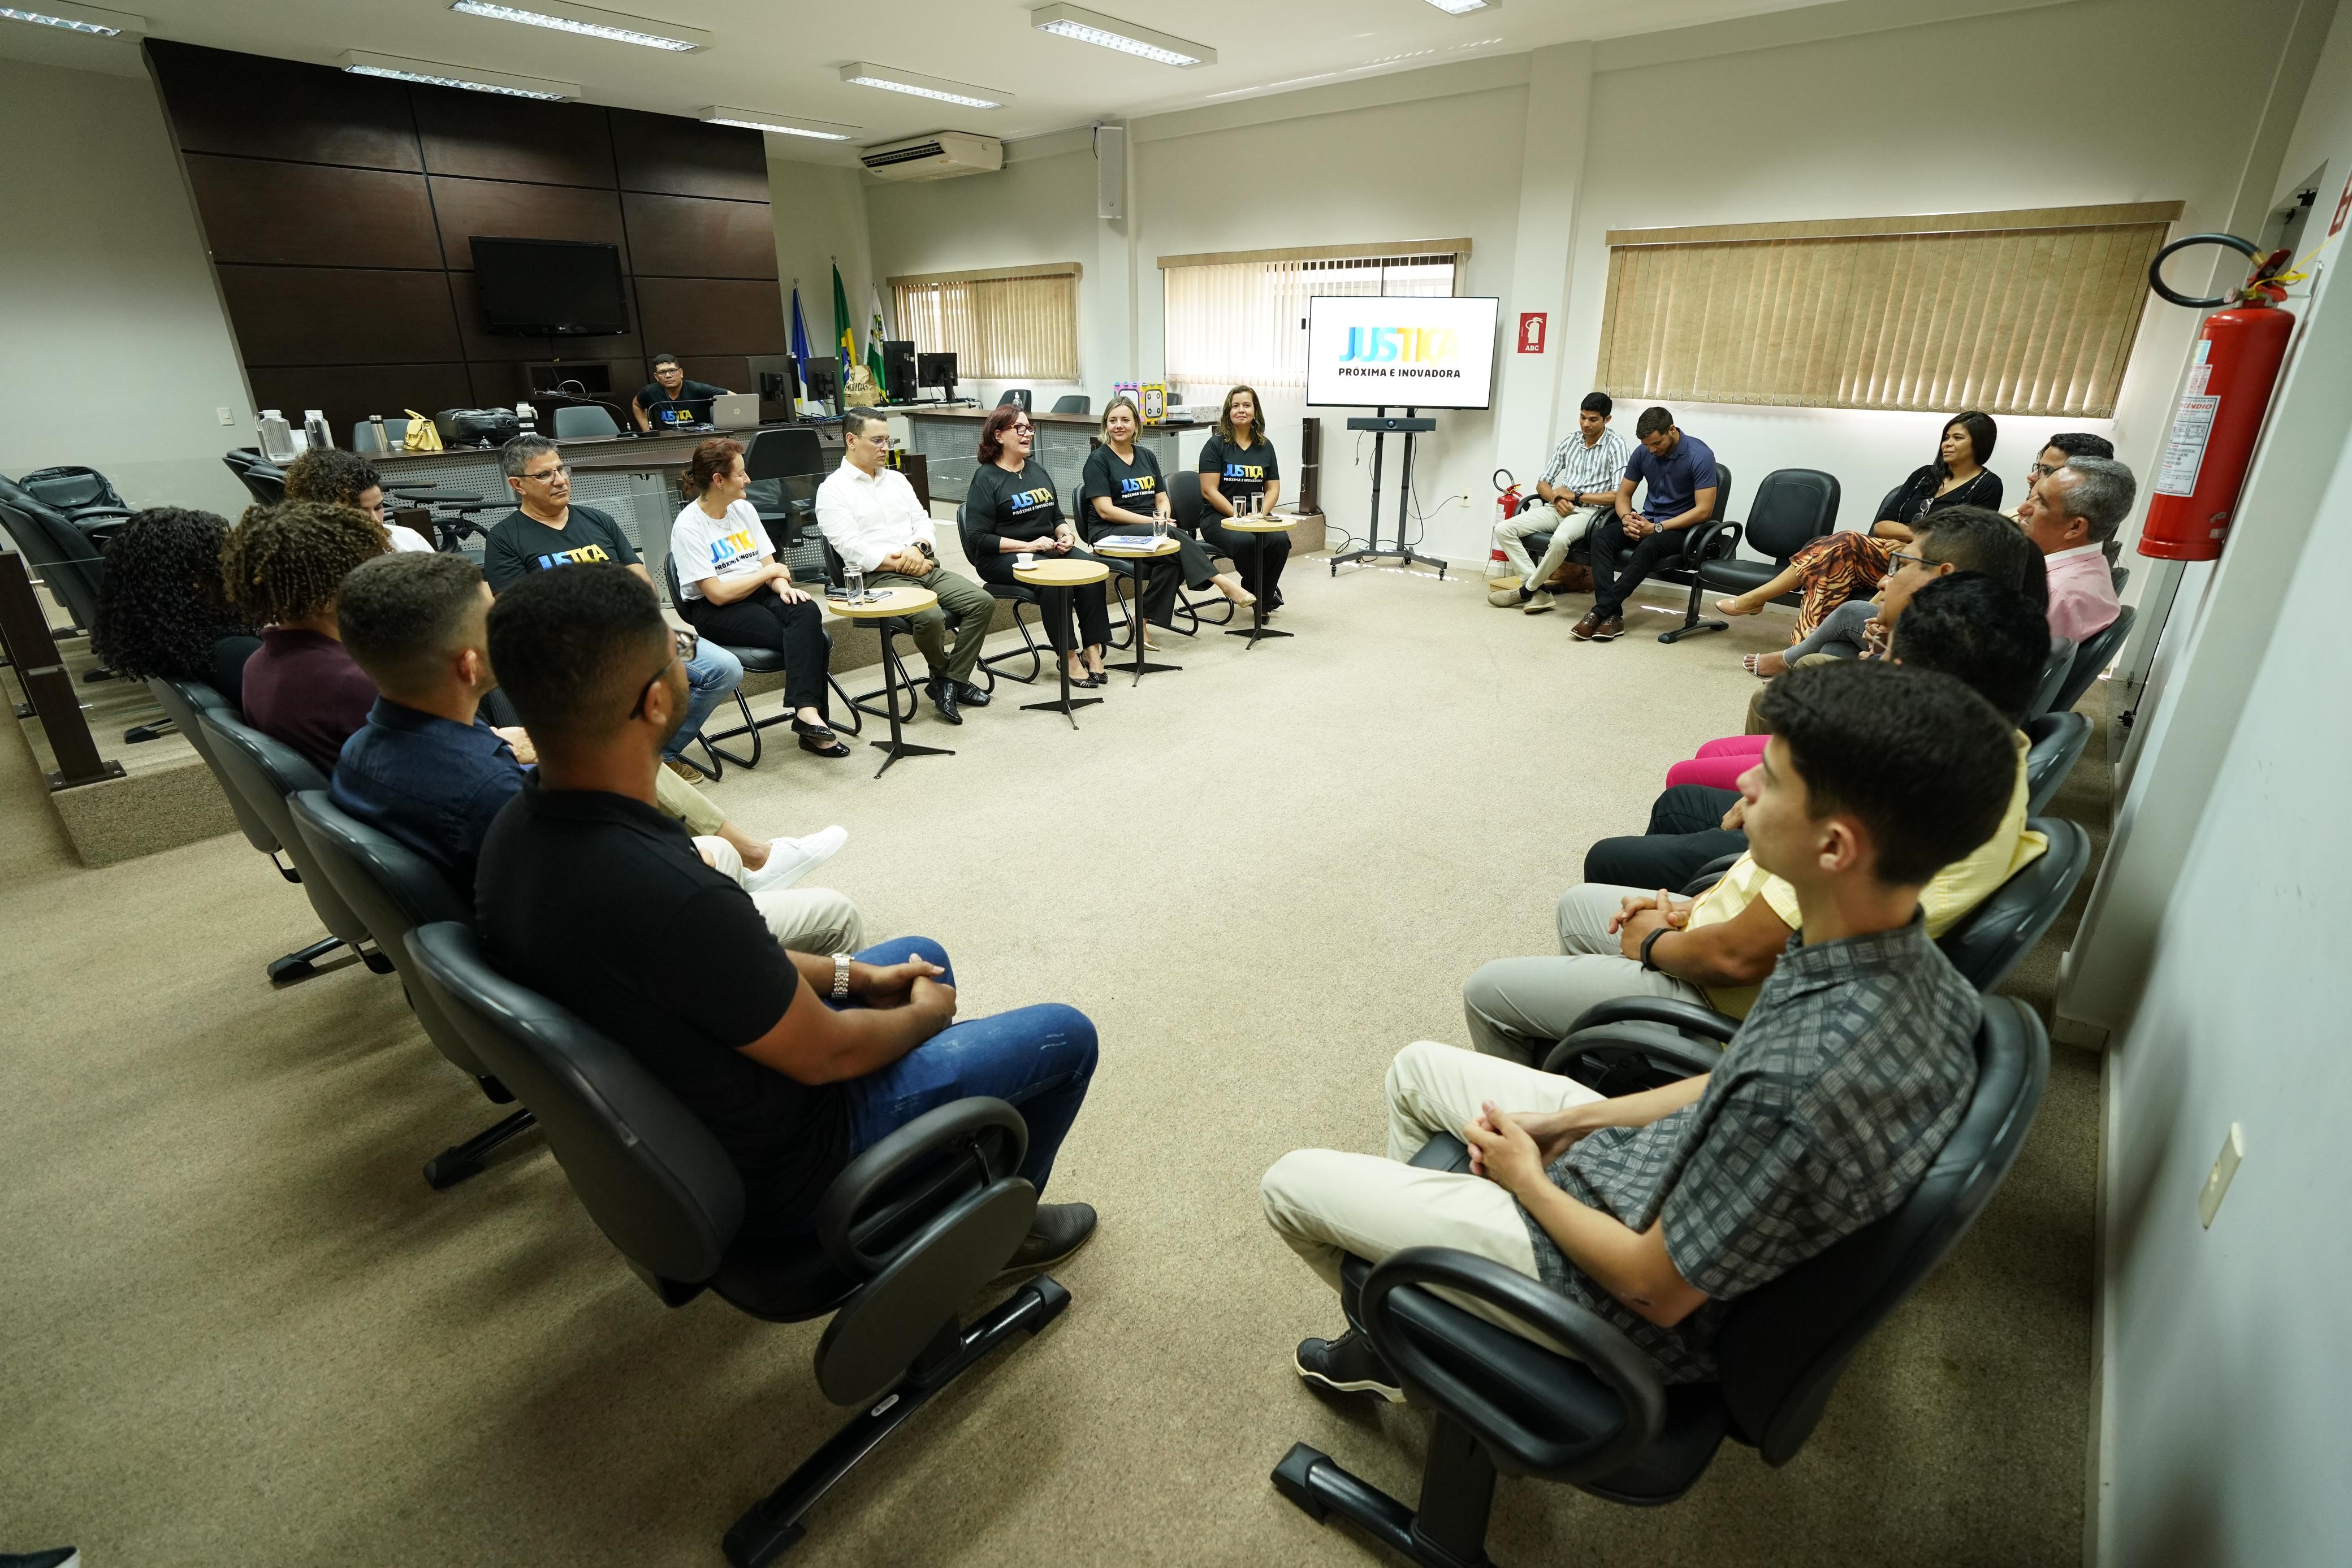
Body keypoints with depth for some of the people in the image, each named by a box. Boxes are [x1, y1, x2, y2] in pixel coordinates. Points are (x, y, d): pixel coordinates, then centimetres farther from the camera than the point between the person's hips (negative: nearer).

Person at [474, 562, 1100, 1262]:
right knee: (1065, 1036, 3)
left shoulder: (517, 830, -11)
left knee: (921, 955, 25)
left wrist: (848, 973, 5)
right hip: (768, 1164, -8)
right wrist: (926, 1013, -4)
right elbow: (826, 1054, -23)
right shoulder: (671, 894, -40)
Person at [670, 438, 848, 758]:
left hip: (760, 594, 6)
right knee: (813, 641, -28)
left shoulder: (744, 509, 10)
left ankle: (807, 711, -36)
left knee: (807, 611, -30)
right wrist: (769, 572, -6)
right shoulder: (688, 527, -10)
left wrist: (783, 586, -14)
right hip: (715, 612, -6)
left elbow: (770, 564, 10)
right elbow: (717, 594, -16)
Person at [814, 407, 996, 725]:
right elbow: (852, 550, -11)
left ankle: (951, 682, -8)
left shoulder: (896, 479, 20)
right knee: (932, 617, -33)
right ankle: (943, 674, -2)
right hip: (879, 577, -7)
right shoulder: (833, 490, -1)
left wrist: (918, 547, -7)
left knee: (983, 601, -14)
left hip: (925, 566, 7)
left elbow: (924, 521, 16)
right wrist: (902, 564, -12)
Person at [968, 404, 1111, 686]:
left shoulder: (1037, 470, 17)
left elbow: (1057, 516, 26)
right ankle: (1067, 655, -23)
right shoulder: (986, 478, -4)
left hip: (1049, 548, 6)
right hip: (1002, 557, -6)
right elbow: (978, 538, -11)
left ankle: (1094, 650, -23)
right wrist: (1028, 546, -18)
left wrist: (1067, 534, 2)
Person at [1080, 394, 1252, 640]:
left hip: (1152, 532, 5)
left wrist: (1164, 518, -9)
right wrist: (1152, 522, -18)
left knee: (1170, 559, -30)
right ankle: (1221, 582, -27)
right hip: (1110, 534, -5)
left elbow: (1163, 500, 16)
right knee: (1172, 537, -32)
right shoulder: (1098, 460, -2)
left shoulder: (1147, 456, 17)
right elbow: (1106, 511, -12)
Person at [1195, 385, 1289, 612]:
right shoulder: (1216, 445, -2)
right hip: (1219, 516, -4)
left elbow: (1273, 489, 9)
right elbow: (1209, 491, -9)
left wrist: (1259, 515, -11)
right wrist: (1239, 516, -17)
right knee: (1245, 541, -35)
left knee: (1280, 540, -27)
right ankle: (1267, 592, -6)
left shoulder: (1265, 447, 12)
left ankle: (1262, 597, -4)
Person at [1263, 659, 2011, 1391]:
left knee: (1289, 1184, 3)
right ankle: (1407, 1222, 39)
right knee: (1418, 1068, 21)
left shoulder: (1801, 1080, -41)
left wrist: (1527, 1180, -8)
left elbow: (1659, 1293, -25)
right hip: (1663, 1168, 8)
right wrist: (1568, 1121, 3)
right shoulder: (1908, 960, -13)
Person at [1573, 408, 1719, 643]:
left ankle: (1599, 610, -37)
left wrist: (1656, 528, -22)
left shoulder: (1700, 456, -14)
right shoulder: (1643, 453, 2)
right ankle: (1612, 614, -35)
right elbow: (1623, 494, 11)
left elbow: (1704, 510, -18)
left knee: (1648, 548, -38)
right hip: (1647, 521, 5)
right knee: (1601, 537, -24)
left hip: (1680, 528, -5)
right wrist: (1627, 518, -12)